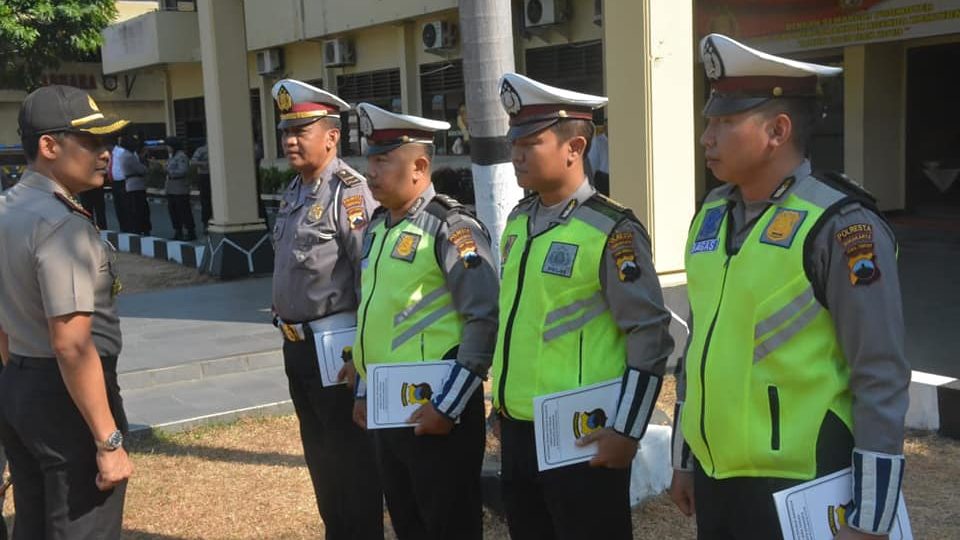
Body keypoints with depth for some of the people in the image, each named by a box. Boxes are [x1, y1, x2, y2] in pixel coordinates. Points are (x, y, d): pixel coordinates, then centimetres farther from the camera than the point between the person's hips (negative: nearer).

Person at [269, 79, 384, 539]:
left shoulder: (350, 192, -16)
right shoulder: (294, 192, 11)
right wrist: (290, 336, 17)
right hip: (297, 345, 9)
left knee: (352, 456, 4)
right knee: (320, 453, 20)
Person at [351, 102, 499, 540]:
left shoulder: (452, 228, -15)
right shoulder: (377, 226, 11)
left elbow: (485, 321, -20)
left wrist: (447, 405, -19)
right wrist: (364, 391, 20)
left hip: (435, 411, -8)